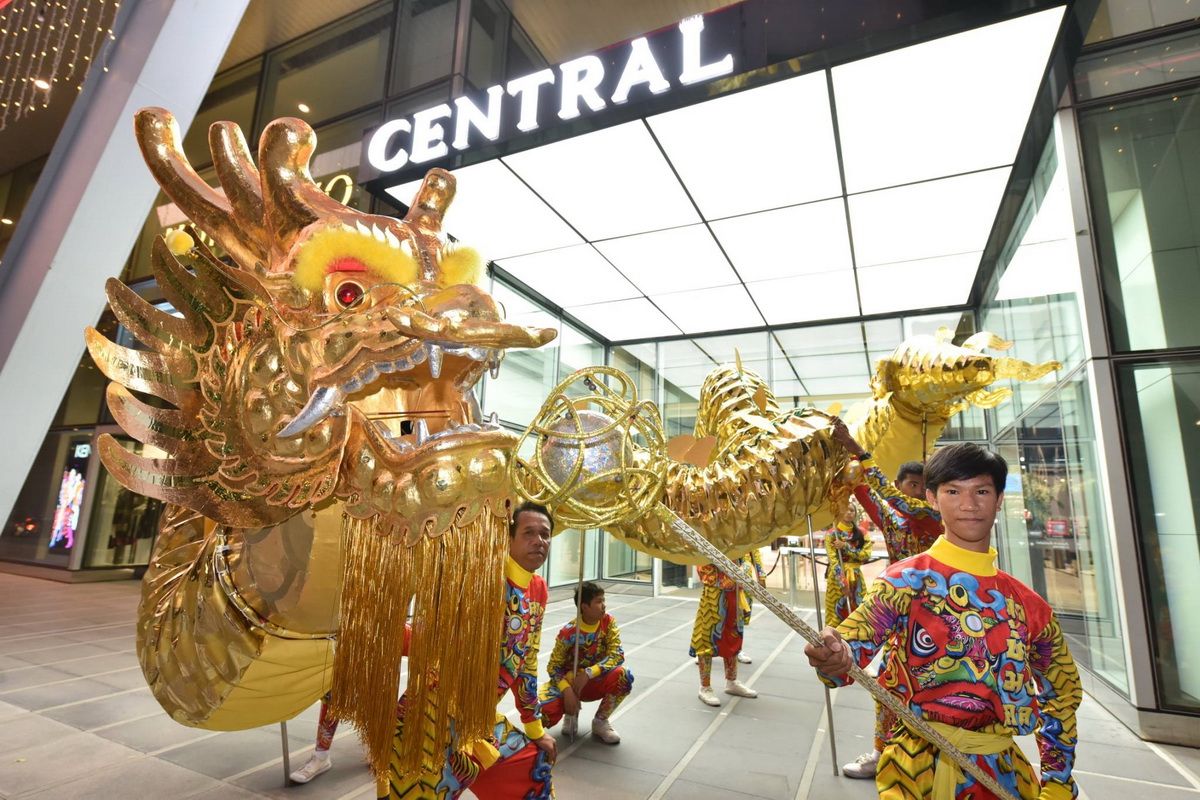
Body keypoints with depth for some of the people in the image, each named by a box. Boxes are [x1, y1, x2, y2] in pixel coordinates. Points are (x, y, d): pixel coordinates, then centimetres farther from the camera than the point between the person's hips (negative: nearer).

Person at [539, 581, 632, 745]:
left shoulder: (608, 622, -12)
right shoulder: (568, 632, -19)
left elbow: (617, 655, -19)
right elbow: (554, 666, -13)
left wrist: (588, 673, -30)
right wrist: (567, 690, -31)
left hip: (595, 681, 2)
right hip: (569, 681, -2)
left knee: (623, 675, -30)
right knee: (545, 714, -28)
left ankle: (600, 721, -3)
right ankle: (572, 713, 9)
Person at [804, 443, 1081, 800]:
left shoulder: (1029, 605, 3)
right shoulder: (906, 580, -11)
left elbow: (1063, 695, 15)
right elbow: (854, 641, -26)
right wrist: (833, 653, -48)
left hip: (1006, 771, 5)